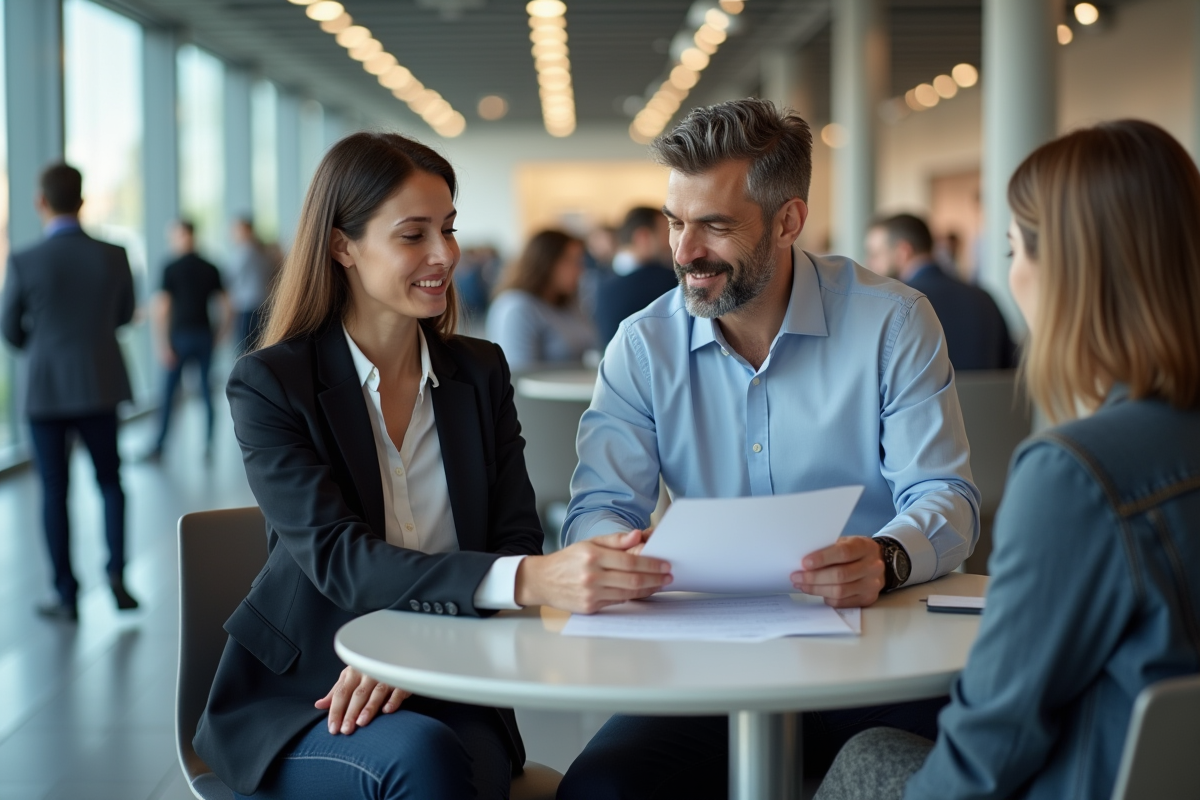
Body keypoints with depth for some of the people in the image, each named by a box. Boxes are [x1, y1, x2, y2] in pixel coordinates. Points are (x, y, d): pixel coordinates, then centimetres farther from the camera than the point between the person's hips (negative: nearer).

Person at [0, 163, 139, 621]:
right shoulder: (114, 256, -7)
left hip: (46, 391, -1)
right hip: (100, 386, 1)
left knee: (54, 492, 9)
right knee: (109, 480, 17)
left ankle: (67, 596, 12)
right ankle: (116, 571, 1)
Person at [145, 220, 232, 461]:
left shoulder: (171, 269, -7)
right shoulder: (210, 269, 5)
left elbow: (162, 309, -12)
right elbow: (227, 308, 4)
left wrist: (163, 344, -10)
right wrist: (218, 337, 13)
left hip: (180, 335, -3)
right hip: (204, 335, 3)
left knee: (169, 391, 4)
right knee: (206, 390, 9)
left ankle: (159, 447, 7)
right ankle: (209, 445, 8)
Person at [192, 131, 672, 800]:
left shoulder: (482, 374, 8)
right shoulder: (269, 384, -6)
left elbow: (516, 541, 0)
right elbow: (338, 559, -20)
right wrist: (533, 580, -37)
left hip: (445, 697, 3)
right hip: (298, 696, -2)